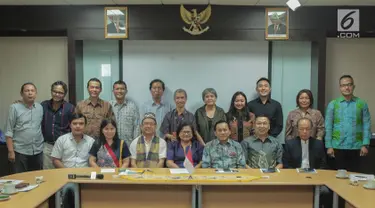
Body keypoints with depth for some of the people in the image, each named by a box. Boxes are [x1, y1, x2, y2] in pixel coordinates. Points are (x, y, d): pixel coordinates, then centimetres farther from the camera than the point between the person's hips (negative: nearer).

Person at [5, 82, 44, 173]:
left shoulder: (40, 108, 6)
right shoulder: (15, 108, -4)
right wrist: (11, 151, -10)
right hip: (20, 151, -3)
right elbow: (9, 131, -6)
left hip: (38, 151, 4)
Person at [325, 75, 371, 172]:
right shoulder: (333, 104, 1)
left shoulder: (362, 103, 2)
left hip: (356, 147, 0)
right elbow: (328, 126, 0)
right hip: (338, 147, 0)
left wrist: (365, 145, -6)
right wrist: (329, 146, -4)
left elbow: (366, 125, 1)